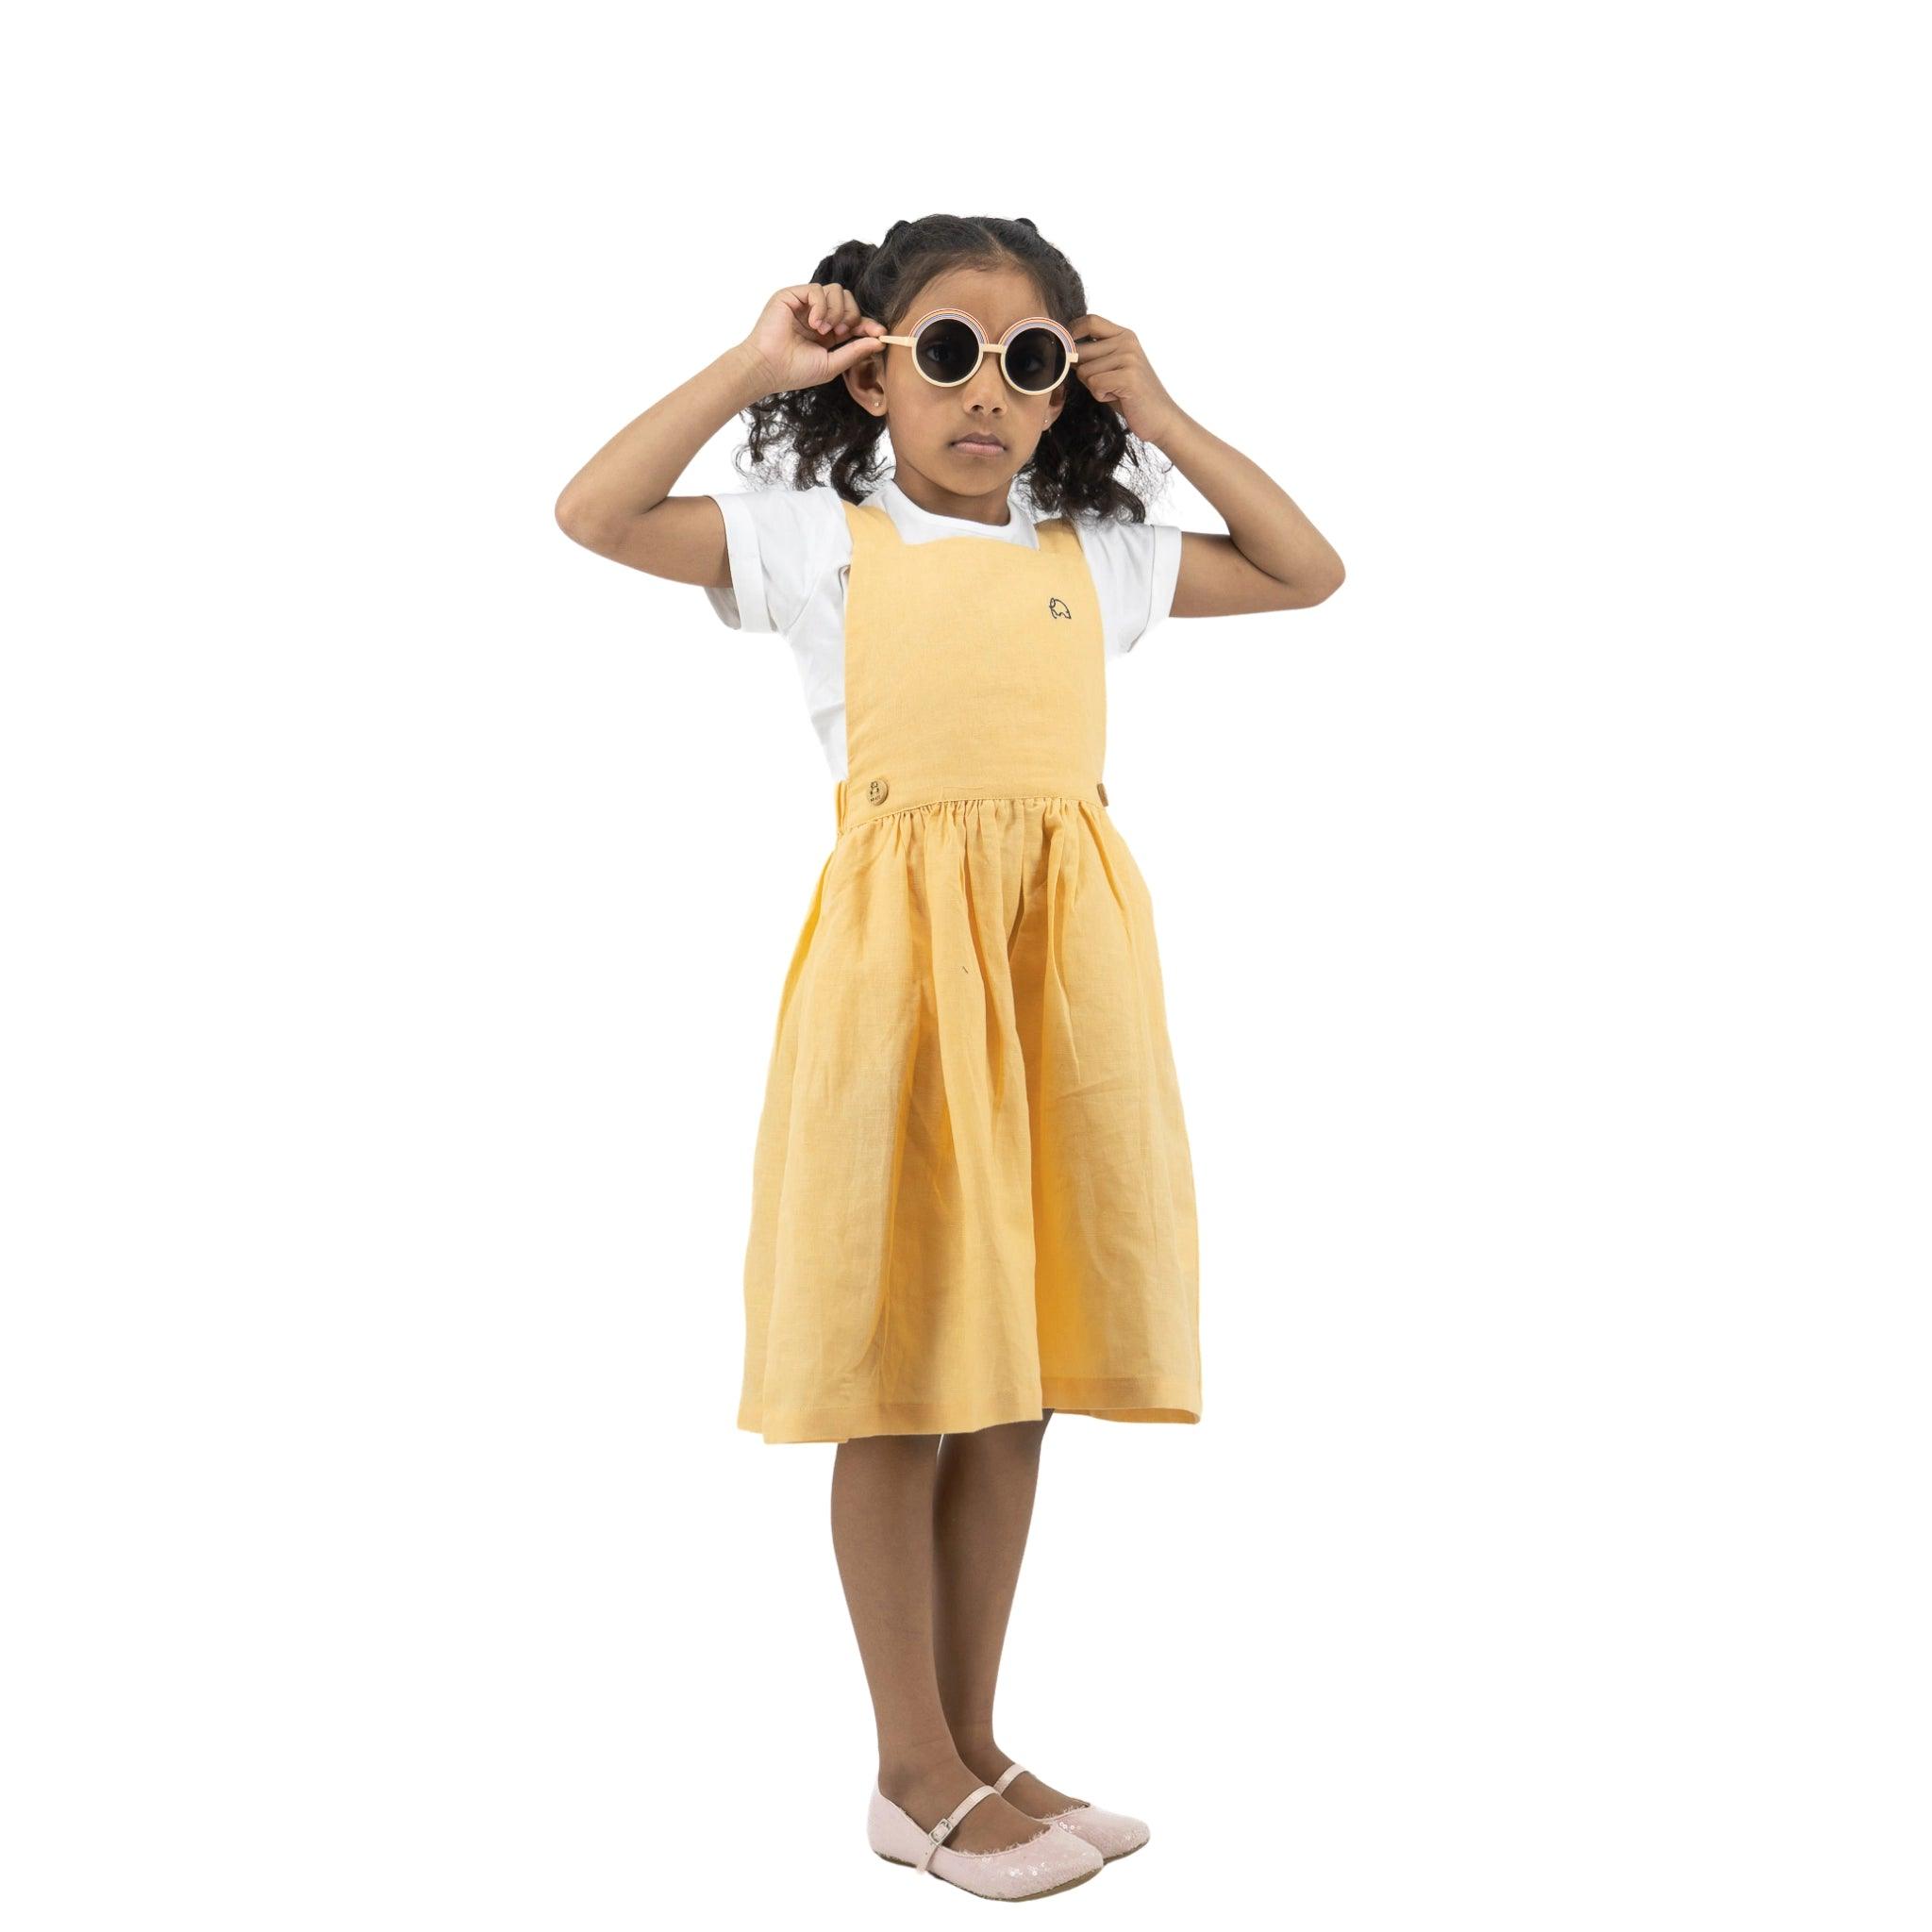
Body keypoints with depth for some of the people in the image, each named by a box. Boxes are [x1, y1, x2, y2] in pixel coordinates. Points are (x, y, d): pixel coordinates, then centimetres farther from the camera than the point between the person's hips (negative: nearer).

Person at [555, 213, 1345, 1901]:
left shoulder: (1098, 555, 15)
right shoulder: (816, 539, 4)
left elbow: (1309, 572, 21)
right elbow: (595, 514, -3)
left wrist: (1162, 422, 14)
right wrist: (750, 370, -2)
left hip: (1068, 950, 4)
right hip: (902, 941, -4)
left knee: (1016, 1373, 9)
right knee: (901, 1380, 1)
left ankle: (976, 1744, 23)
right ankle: (916, 1772, 15)